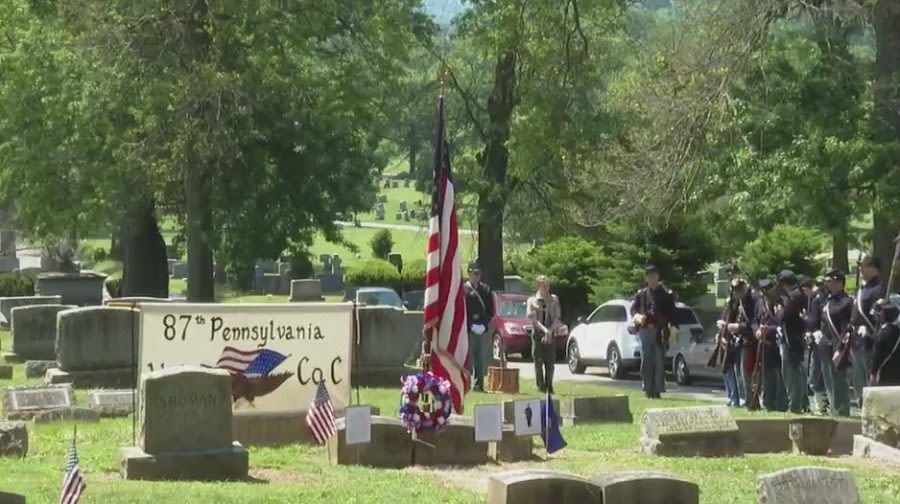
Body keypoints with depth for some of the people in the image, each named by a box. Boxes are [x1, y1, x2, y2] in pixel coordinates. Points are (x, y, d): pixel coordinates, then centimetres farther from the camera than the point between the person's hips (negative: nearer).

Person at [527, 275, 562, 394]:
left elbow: (556, 318, 3)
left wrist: (550, 331, -11)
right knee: (538, 361, -5)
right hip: (538, 333, -2)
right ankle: (540, 386, -1)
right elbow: (534, 319, -6)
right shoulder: (532, 300, 3)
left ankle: (549, 387, 6)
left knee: (550, 362, -1)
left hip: (550, 334, 2)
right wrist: (545, 330, -19)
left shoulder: (554, 299, 9)